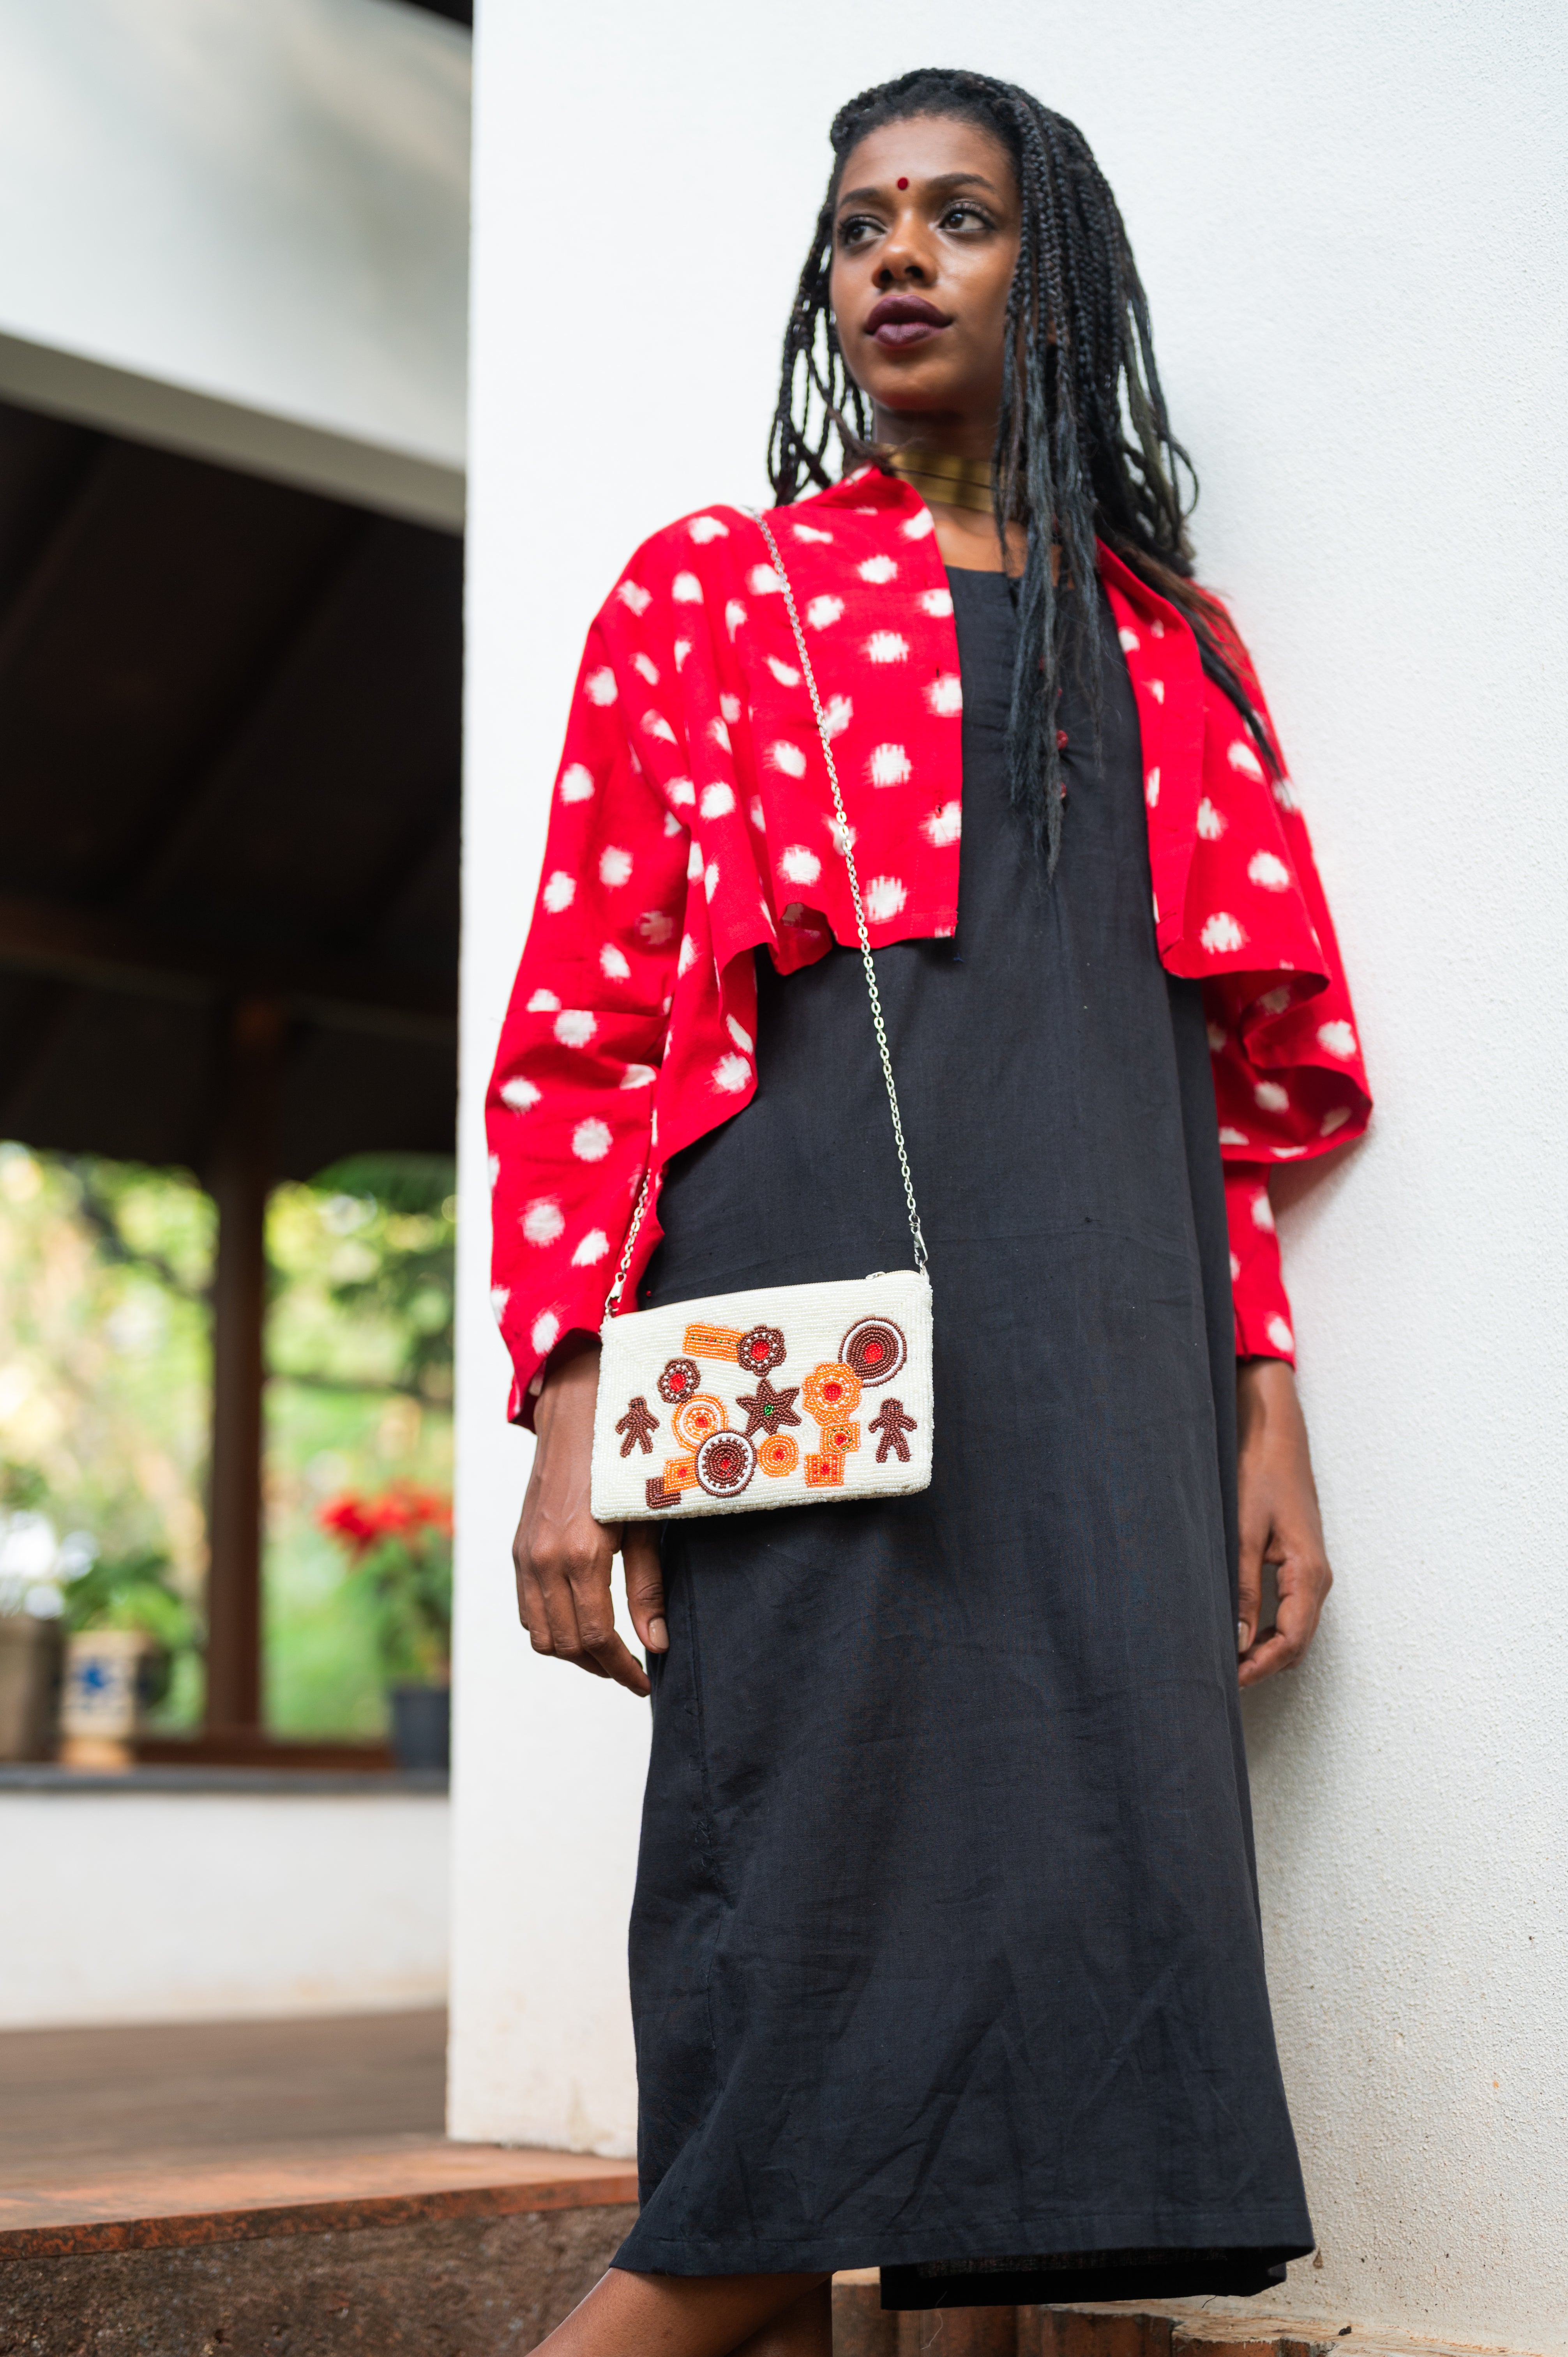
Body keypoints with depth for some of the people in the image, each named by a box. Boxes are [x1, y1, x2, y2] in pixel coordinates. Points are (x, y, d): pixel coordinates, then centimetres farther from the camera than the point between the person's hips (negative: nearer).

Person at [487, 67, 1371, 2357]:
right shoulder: (709, 589, 13)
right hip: (805, 1337, -3)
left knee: (1092, 1913, -4)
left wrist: (1265, 1409, 7)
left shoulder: (1171, 646, 22)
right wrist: (571, 1412, -7)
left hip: (1109, 1353, 4)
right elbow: (582, 1019, 4)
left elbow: (1227, 1073, 18)